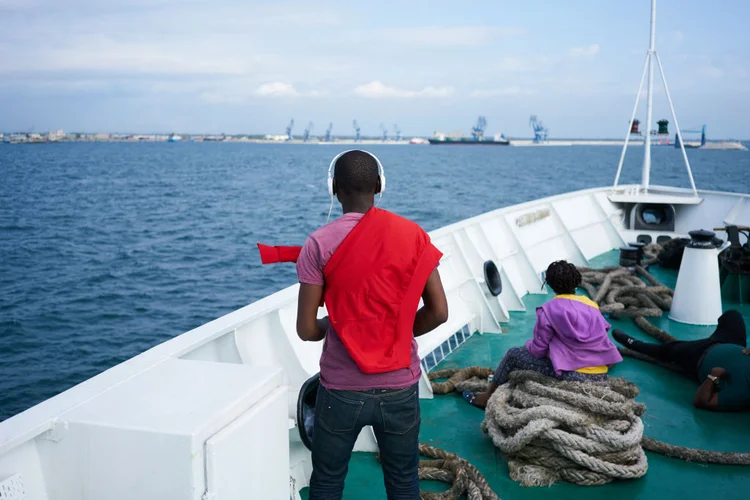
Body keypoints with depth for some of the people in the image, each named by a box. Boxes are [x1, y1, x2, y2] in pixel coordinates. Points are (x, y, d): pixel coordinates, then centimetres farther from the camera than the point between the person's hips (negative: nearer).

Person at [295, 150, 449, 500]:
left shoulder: (320, 244, -10)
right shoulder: (413, 235, -4)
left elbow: (306, 329, -10)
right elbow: (438, 312, -3)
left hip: (341, 390, -1)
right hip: (400, 388, 2)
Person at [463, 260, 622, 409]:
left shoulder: (549, 310, -6)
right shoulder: (592, 305, 10)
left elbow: (538, 350, -3)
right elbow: (600, 338, 17)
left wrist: (528, 344, 21)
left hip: (575, 377, -6)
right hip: (601, 376, 6)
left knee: (513, 354, 12)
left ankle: (487, 398, 26)